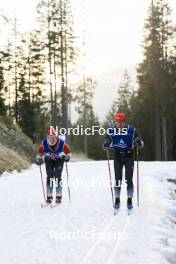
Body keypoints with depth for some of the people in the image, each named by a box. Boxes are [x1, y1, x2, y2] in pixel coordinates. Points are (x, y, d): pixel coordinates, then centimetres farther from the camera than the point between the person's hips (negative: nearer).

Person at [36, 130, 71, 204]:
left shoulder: (61, 143, -30)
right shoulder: (44, 144, -26)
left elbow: (68, 151, -13)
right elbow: (40, 151, -5)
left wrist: (67, 157, -28)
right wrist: (39, 159, -14)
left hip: (59, 160, -2)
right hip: (49, 160, 2)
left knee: (58, 177, -11)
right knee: (49, 177, -3)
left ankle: (59, 196, -5)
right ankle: (49, 197, 3)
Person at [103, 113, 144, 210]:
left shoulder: (131, 130, -12)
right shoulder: (111, 131, -10)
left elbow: (140, 143, -6)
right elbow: (106, 142, 1)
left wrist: (139, 142, -30)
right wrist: (106, 145, -23)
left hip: (129, 156, -1)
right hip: (117, 156, 1)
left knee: (129, 179, -5)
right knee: (118, 179, 1)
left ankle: (130, 200, 7)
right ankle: (117, 200, 14)